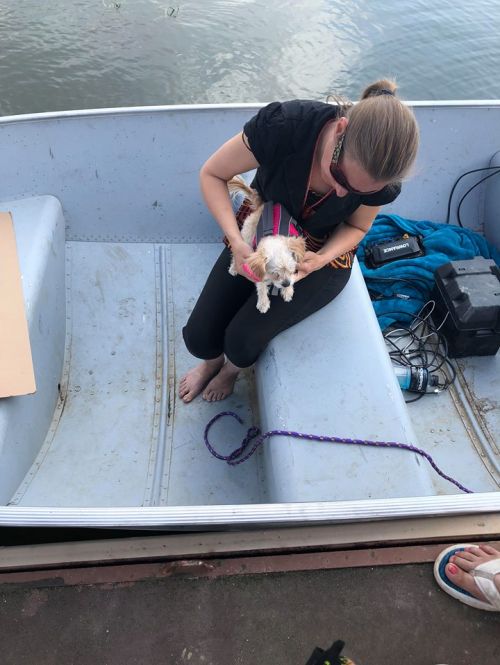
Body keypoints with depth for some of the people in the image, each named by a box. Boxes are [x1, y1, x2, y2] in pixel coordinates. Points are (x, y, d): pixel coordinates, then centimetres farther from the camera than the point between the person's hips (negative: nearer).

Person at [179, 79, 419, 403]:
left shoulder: (382, 177, -26)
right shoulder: (283, 124, -33)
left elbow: (357, 227, -4)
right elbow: (212, 174, -18)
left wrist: (319, 260, -25)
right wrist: (237, 241, -31)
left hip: (324, 251, 0)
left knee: (243, 339, -18)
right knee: (198, 336, -8)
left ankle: (233, 367, 23)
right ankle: (212, 360, 32)